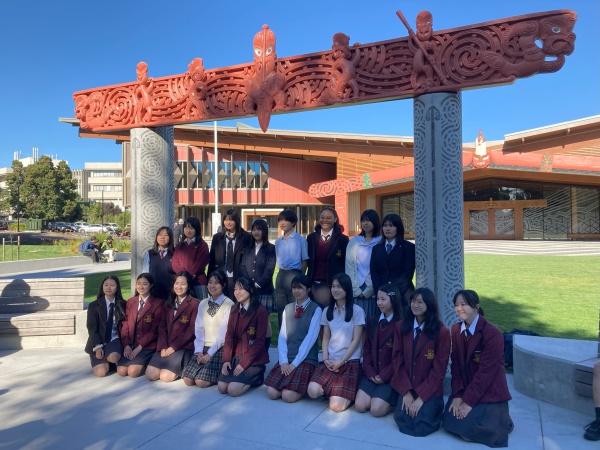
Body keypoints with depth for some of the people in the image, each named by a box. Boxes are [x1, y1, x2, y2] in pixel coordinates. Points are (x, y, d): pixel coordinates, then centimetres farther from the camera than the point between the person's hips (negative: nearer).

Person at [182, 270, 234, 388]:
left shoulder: (229, 304, -10)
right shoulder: (202, 304, 9)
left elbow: (223, 332, -13)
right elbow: (199, 329, 3)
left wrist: (210, 353, -14)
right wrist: (199, 351, -9)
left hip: (219, 349, -5)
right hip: (203, 347, 5)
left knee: (201, 382, -19)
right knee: (187, 380, -10)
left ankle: (219, 374, 10)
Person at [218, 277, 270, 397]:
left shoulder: (261, 311, -14)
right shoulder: (234, 309, 8)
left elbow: (260, 341, -15)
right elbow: (229, 336, 5)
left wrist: (244, 363, -18)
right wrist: (226, 359, -7)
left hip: (254, 359, -6)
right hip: (236, 357, 6)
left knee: (233, 390, -18)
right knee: (222, 388, -8)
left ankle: (256, 377, 9)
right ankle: (249, 377, 15)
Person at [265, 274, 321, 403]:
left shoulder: (316, 310, -6)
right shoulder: (287, 308, 10)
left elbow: (310, 339, -13)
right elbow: (282, 336, 4)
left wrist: (295, 363, -16)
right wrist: (284, 361, -9)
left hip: (306, 360, -4)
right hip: (287, 360, 5)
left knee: (288, 396, -20)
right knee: (272, 393, -12)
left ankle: (303, 386, 9)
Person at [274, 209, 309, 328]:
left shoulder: (300, 240, -5)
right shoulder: (278, 241, 10)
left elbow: (305, 261, -2)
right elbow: (278, 260, 15)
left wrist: (300, 277, -4)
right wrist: (282, 274, 6)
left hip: (294, 274, -5)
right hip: (280, 275, 5)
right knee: (280, 307, 10)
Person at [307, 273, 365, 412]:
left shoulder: (357, 311, -4)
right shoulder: (327, 311, 10)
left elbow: (356, 340, -6)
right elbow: (325, 338, 10)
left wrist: (341, 361, -11)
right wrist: (325, 359, -5)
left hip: (350, 361, -4)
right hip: (330, 361, 4)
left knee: (336, 406, -17)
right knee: (312, 391, -20)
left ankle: (347, 392, 14)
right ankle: (333, 389, 10)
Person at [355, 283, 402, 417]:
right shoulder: (372, 320, 7)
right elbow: (366, 348, 9)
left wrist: (384, 376, -12)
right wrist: (370, 373, -3)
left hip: (390, 375, -5)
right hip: (372, 374, 5)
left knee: (377, 410, -16)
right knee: (360, 406, -8)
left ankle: (392, 399, 14)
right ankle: (379, 394, 20)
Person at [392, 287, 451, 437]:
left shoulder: (442, 332, -11)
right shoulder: (401, 327, -1)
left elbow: (439, 369, -11)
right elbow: (397, 360, -1)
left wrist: (421, 397, -15)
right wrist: (406, 392, -9)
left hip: (430, 390, -2)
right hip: (407, 388, 3)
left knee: (422, 425, -17)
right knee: (402, 421, -16)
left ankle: (436, 406, 13)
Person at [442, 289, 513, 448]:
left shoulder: (492, 333, -21)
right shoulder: (456, 330, 1)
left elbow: (486, 371, -20)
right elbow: (456, 365, 2)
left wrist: (469, 401, -18)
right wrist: (457, 395, -8)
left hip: (489, 392, -6)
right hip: (465, 390, 6)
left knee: (468, 430, -16)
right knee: (449, 422, -5)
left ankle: (501, 421, 12)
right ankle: (478, 416, 22)